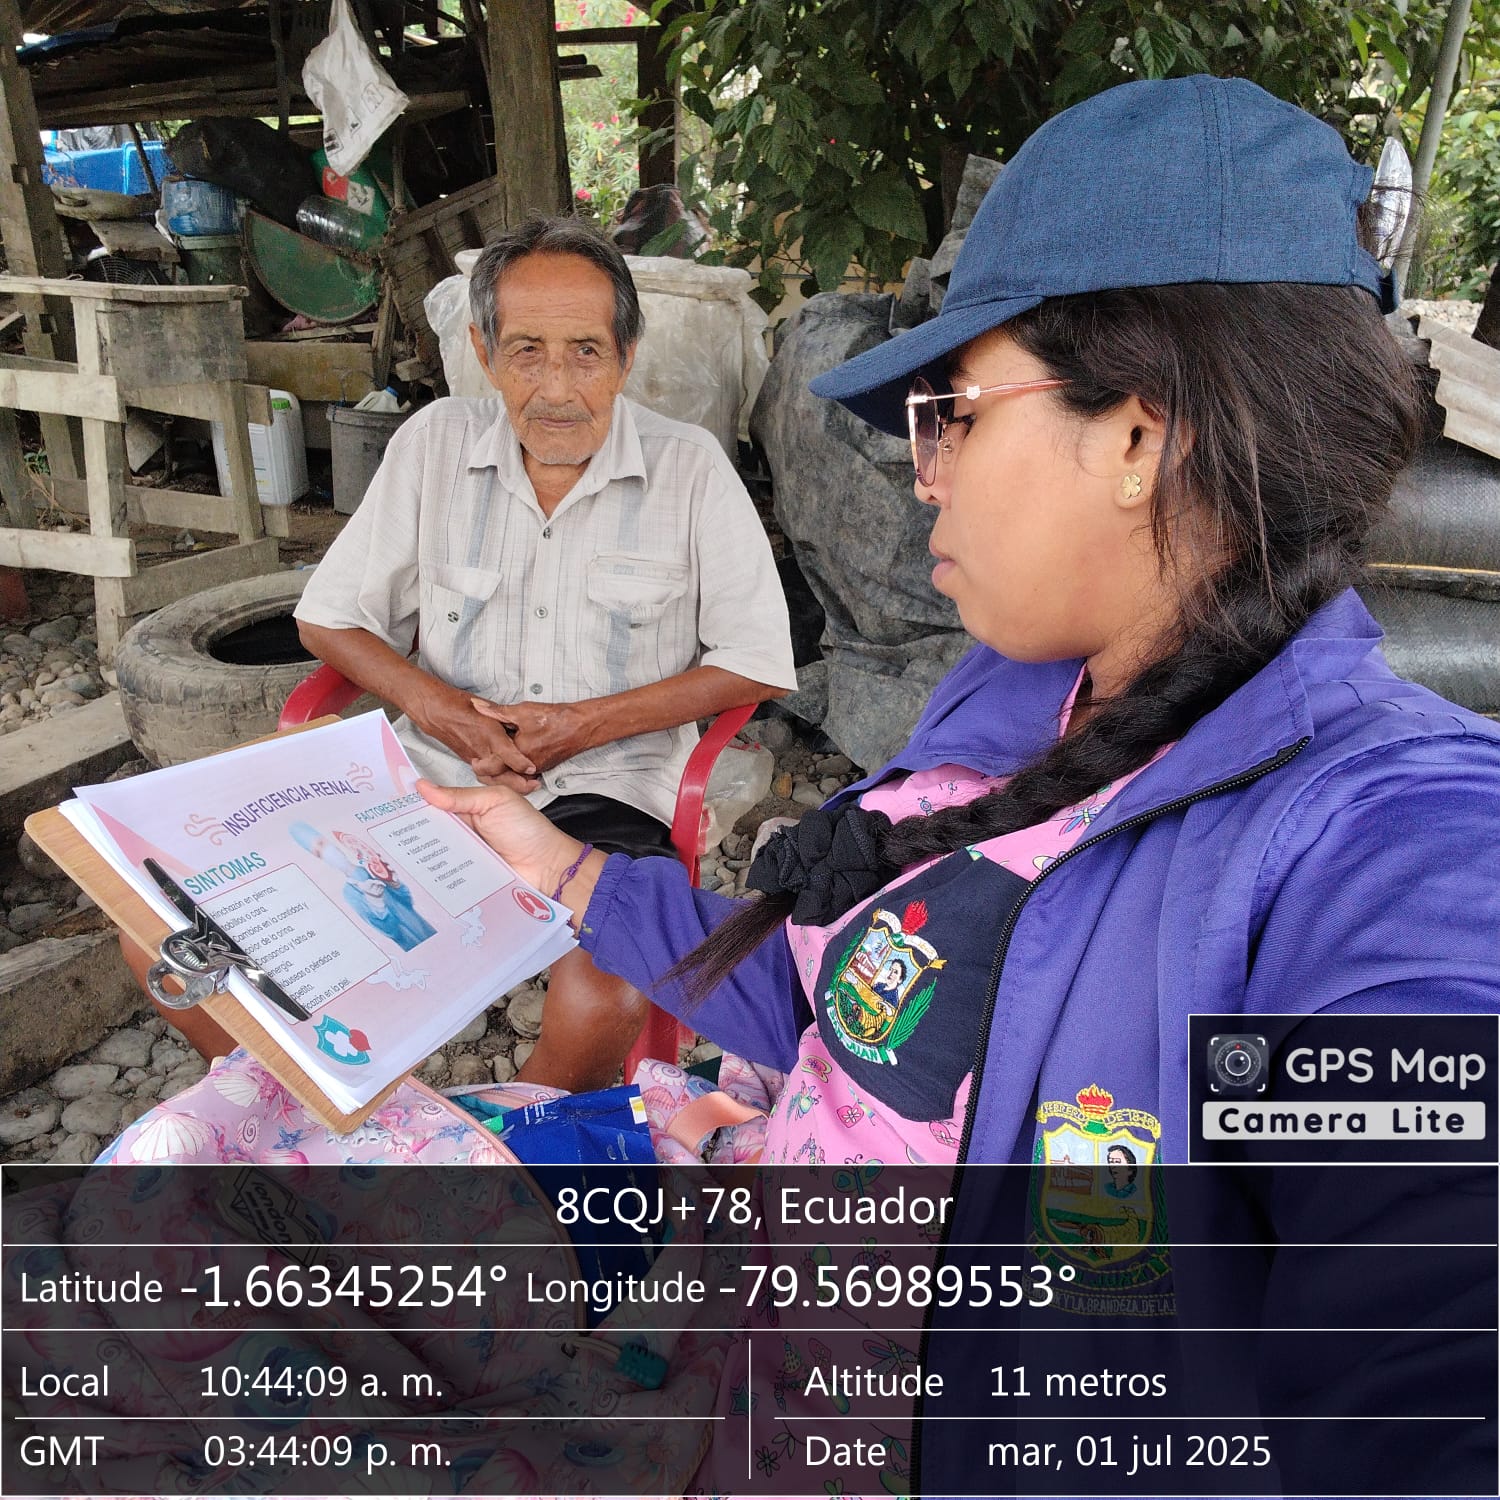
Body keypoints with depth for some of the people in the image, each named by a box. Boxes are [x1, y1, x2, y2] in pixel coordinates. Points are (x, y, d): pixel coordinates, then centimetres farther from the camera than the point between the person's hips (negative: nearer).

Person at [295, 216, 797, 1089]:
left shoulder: (689, 468, -1)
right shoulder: (435, 444, 6)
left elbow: (761, 662, -1)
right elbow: (329, 617, 12)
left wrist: (590, 722, -10)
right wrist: (431, 703, -8)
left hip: (608, 790, -3)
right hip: (440, 774, 3)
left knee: (603, 1006, -31)